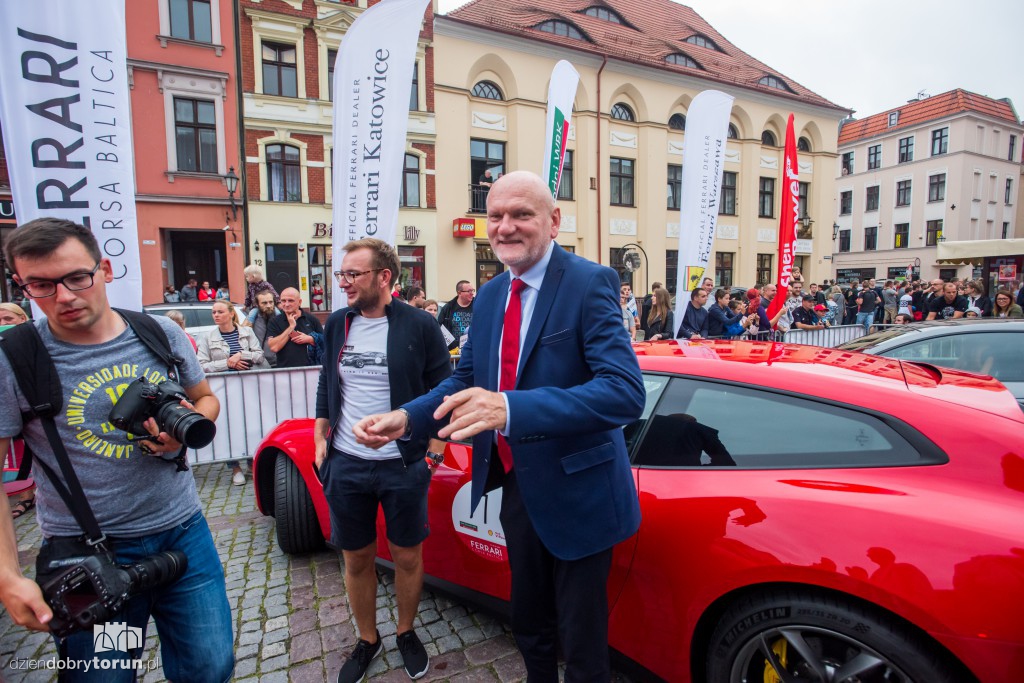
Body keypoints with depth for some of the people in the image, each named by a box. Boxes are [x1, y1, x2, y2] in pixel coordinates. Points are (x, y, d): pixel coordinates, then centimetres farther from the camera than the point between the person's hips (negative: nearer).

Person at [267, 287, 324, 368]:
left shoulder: (311, 319, 6)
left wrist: (309, 339, -8)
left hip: (310, 368, 1)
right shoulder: (275, 322, 4)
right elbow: (274, 347, -10)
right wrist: (291, 327, -9)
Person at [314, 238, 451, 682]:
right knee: (356, 560, 16)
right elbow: (326, 385, 14)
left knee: (407, 557, 13)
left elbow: (442, 388, -3)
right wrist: (320, 438, 9)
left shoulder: (419, 326, -9)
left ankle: (407, 633, 39)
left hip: (403, 466, -3)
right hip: (345, 465, 4)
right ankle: (367, 641, 40)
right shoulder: (338, 324, 4)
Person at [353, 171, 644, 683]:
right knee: (529, 625, 27)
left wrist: (511, 408, -41)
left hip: (574, 495, -6)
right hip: (516, 486, 7)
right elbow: (466, 380, 9)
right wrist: (406, 418, -9)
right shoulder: (490, 295, 4)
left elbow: (625, 392, -29)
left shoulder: (589, 283, -18)